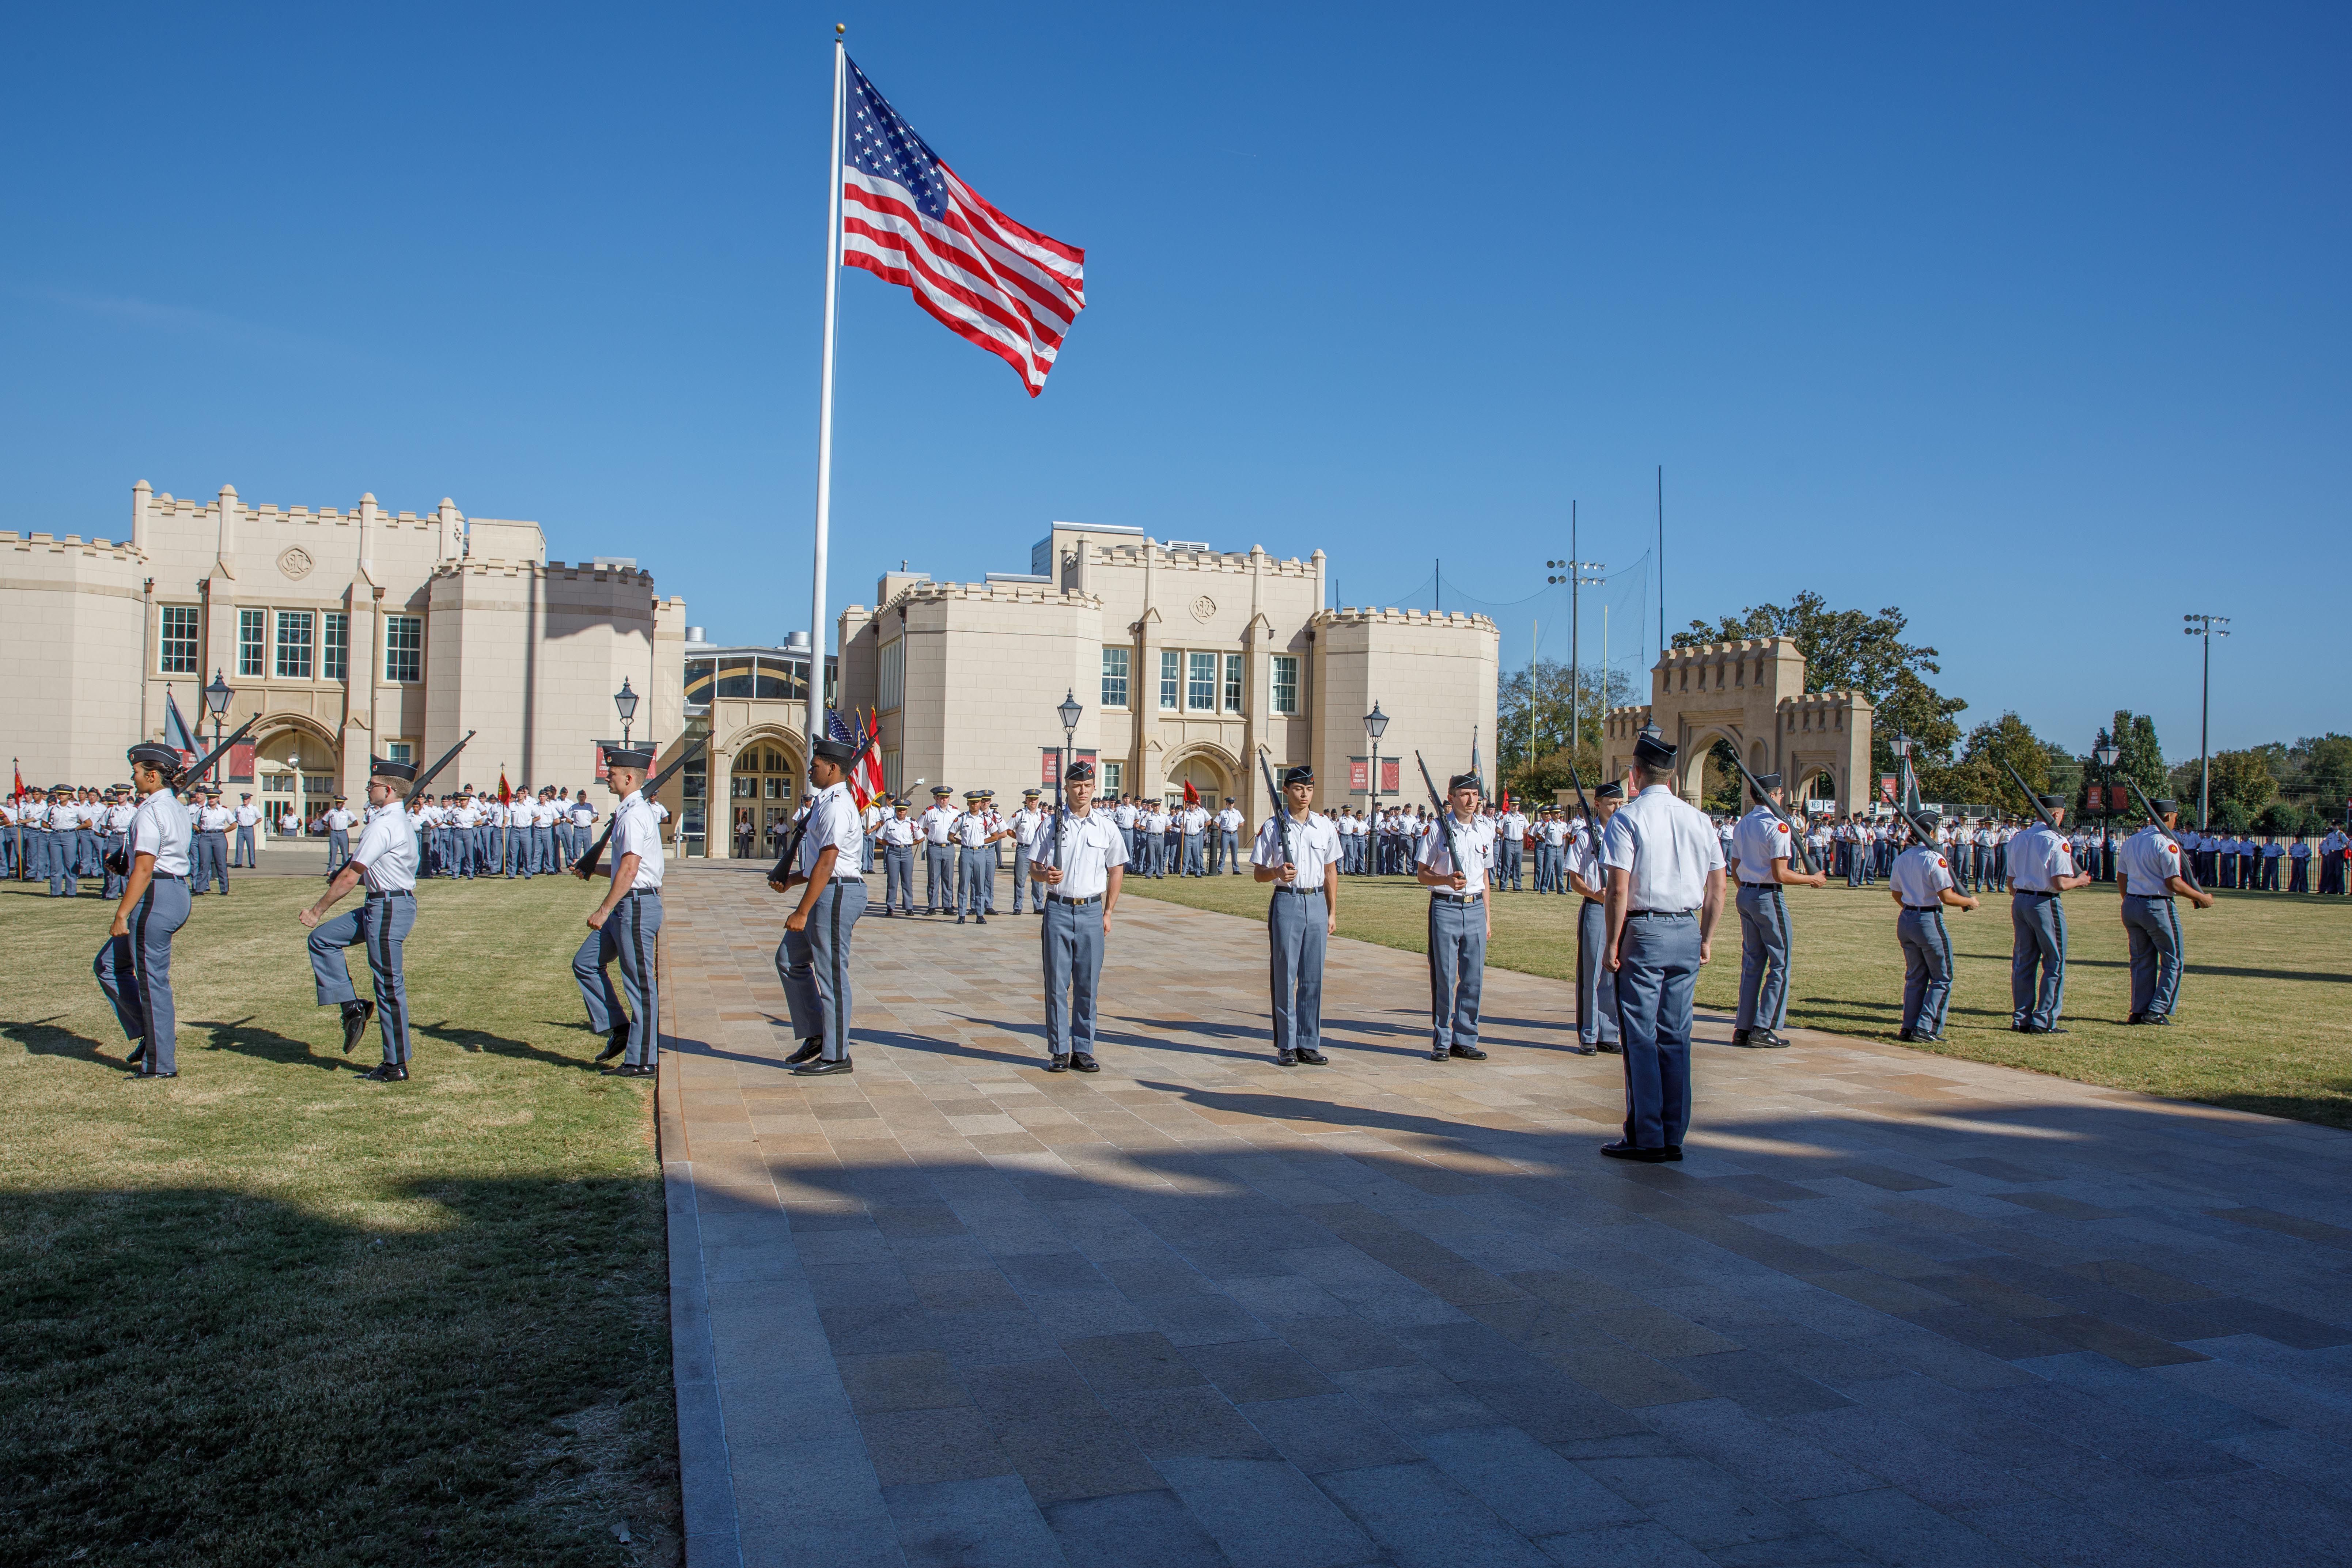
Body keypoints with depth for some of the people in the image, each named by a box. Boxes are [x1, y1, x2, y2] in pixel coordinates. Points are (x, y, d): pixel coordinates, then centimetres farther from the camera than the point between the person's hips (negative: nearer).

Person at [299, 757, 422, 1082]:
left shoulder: (383, 826, -18)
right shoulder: (399, 820, 14)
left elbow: (350, 877, -18)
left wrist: (318, 910, -10)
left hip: (389, 908, -10)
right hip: (380, 905, 10)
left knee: (390, 987, -2)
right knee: (323, 939, 13)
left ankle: (396, 1067, 6)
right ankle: (352, 1007, 10)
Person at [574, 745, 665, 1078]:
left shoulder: (634, 815, -16)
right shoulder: (629, 811, 16)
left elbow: (630, 868, -22)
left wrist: (604, 910, -21)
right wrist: (592, 871, 28)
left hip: (637, 905, -10)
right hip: (626, 907, 10)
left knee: (640, 984, -3)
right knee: (586, 964, 13)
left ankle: (642, 1062, 4)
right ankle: (617, 1030, 17)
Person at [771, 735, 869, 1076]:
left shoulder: (837, 807, -17)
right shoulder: (825, 803, 16)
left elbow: (826, 865, -21)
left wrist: (802, 912, -21)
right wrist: (790, 881, 16)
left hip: (837, 895, -11)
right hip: (826, 894, 11)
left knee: (831, 975, -3)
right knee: (790, 959, 15)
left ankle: (835, 1056, 7)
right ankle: (815, 1037, 21)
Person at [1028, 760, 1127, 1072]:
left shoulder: (1107, 827, 7)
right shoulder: (1052, 826, 4)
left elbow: (1116, 871, 13)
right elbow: (1034, 870, 7)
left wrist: (1108, 913, 8)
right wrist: (1046, 875, -16)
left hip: (1092, 911, 1)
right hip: (1058, 909, -1)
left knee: (1088, 984, 4)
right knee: (1057, 983, 1)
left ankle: (1083, 1050, 12)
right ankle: (1058, 1051, 9)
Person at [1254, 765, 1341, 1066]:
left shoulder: (1325, 825, 8)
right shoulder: (1273, 826, -1)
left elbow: (1331, 871, 14)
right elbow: (1258, 872, 2)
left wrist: (1332, 912, 10)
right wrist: (1278, 873, -20)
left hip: (1317, 903, 3)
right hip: (1286, 902, -3)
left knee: (1313, 977, 6)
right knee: (1285, 975, 0)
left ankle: (1309, 1044, 14)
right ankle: (1286, 1045, 8)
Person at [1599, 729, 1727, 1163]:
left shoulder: (1628, 817, -9)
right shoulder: (1698, 819, 8)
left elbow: (1619, 889, -15)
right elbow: (1717, 888, 8)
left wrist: (1613, 943, -8)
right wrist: (1706, 938, 17)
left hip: (1644, 932, -5)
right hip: (1687, 932, 5)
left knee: (1641, 1037, 1)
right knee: (1676, 1036, 10)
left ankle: (1646, 1138, 3)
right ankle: (1674, 1138, 14)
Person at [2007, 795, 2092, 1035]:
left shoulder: (2018, 840, 9)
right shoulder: (2057, 841, -12)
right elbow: (2060, 884, -17)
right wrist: (2080, 881, 3)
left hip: (2020, 901, 7)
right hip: (2045, 904, -7)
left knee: (2023, 963, 12)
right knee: (2055, 963, 3)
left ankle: (2021, 1019, 14)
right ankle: (2043, 1021, 1)